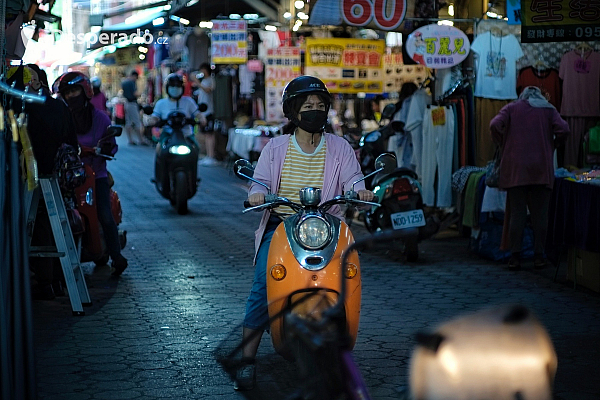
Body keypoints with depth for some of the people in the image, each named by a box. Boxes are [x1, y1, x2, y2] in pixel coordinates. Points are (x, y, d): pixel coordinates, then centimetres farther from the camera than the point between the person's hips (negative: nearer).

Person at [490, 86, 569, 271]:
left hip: (515, 168, 0)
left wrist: (503, 145, 10)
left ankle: (515, 256, 1)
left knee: (516, 213, 2)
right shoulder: (548, 110, 12)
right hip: (541, 170, 0)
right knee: (539, 214, 5)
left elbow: (495, 125, -5)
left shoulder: (511, 108, 11)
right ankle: (538, 256, 5)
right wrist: (552, 144, 13)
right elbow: (563, 129, -3)